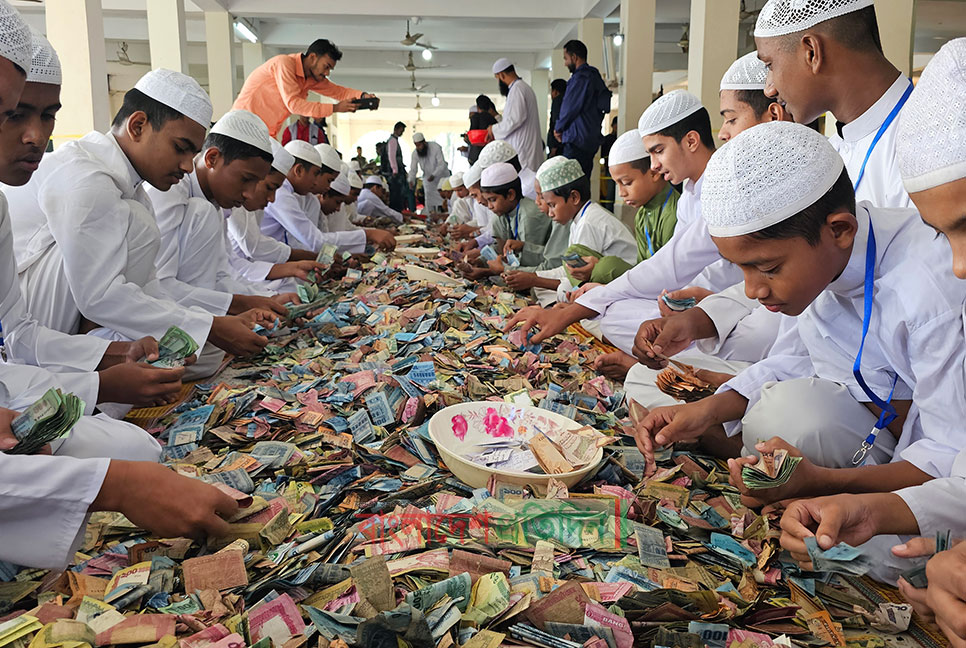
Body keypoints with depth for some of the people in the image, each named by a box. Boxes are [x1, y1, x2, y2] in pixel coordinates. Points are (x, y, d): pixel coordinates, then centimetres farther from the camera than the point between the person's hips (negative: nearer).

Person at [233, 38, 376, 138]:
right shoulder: (285, 63, -16)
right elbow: (293, 103, -24)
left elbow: (336, 90, 16)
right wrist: (335, 108, -25)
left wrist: (362, 96, -6)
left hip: (267, 134, 8)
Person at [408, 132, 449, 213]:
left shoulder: (436, 147, -21)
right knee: (430, 203, 1)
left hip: (442, 177, -3)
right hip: (428, 178, 3)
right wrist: (411, 180, -30)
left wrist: (434, 175, -38)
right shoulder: (415, 153, -10)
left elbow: (442, 164, -24)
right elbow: (413, 169, -10)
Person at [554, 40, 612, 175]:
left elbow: (570, 107, -13)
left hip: (577, 139, -10)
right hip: (592, 139, 10)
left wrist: (558, 128, 4)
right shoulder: (595, 76, 18)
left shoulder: (581, 77, -13)